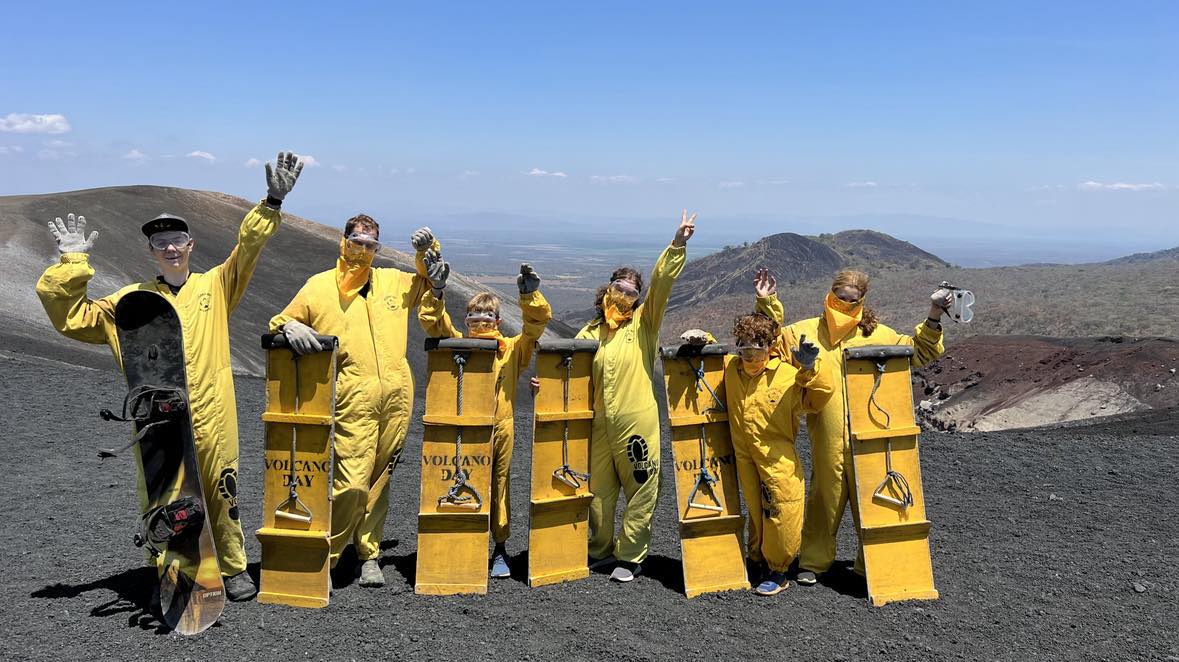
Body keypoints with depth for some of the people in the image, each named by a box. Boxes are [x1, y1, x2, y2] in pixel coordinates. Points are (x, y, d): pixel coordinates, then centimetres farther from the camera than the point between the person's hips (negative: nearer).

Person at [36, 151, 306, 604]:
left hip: (212, 419, 0)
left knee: (222, 496, 10)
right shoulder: (130, 300, 9)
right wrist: (74, 262, 2)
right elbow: (70, 317, 9)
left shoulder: (215, 286, 8)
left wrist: (271, 203, -11)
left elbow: (248, 247, 0)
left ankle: (233, 568, 27)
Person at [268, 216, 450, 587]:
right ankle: (326, 555, 8)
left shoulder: (393, 281, 17)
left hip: (397, 396, 4)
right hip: (353, 399, -4)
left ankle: (368, 554, 23)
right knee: (351, 483, -12)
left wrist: (428, 250, 16)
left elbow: (429, 283, 34)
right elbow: (279, 322, 11)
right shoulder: (319, 287, 7)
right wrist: (290, 327, -13)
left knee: (379, 482, 10)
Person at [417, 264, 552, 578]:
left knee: (499, 487, 8)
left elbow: (538, 321, 2)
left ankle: (500, 549, 22)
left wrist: (529, 294, -9)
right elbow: (431, 319, 3)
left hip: (500, 428, 0)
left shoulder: (512, 349, 7)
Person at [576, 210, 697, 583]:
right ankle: (601, 551, 29)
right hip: (599, 423, 3)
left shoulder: (644, 322, 5)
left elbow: (662, 283, -6)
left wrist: (677, 246, -16)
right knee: (598, 490, 11)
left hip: (637, 422, -3)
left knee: (640, 491, 1)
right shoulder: (591, 332, 14)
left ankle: (631, 557, 16)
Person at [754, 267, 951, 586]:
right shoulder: (806, 331, 7)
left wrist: (933, 317, 2)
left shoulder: (876, 333, 9)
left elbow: (920, 351, 14)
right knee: (824, 498, 8)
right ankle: (812, 562, 24)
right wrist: (768, 303, 1)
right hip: (827, 437, -1)